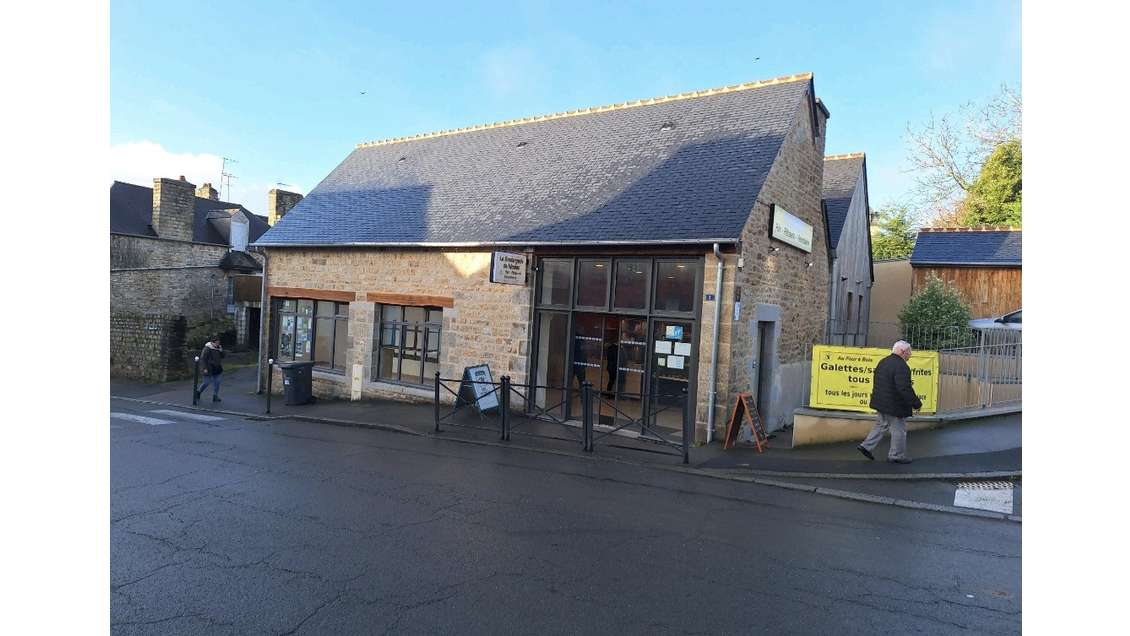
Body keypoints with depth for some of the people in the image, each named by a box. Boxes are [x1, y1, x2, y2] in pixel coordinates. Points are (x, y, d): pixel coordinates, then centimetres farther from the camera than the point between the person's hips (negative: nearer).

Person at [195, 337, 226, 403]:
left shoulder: (218, 348, 7)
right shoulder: (207, 349, -13)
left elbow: (222, 357, 10)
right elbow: (203, 359, -15)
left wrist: (221, 351, -9)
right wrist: (205, 368, -20)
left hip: (216, 369, 6)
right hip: (208, 369, -6)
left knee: (217, 382, 1)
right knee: (207, 382, 0)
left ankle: (215, 397, 7)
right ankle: (198, 392, 26)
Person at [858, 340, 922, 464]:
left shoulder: (883, 362, 9)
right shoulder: (901, 366, -22)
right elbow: (905, 389, -26)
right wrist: (916, 403, -16)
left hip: (881, 401, 9)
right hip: (894, 405, -9)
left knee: (882, 425, 20)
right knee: (899, 429, 6)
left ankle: (866, 446, 18)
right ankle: (897, 455, 18)